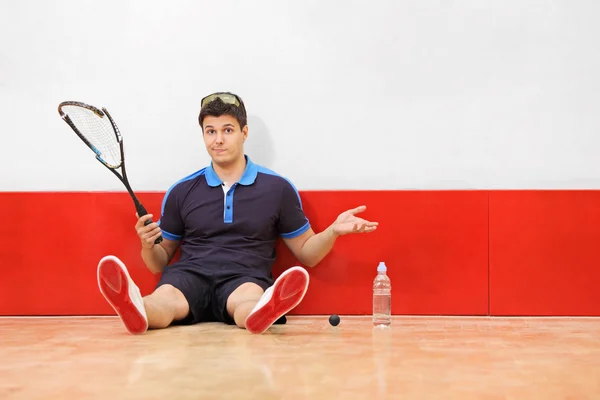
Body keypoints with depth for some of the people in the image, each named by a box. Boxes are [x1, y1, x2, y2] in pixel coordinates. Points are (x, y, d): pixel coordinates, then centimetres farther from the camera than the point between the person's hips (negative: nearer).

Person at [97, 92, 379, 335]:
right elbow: (159, 263, 22)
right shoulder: (181, 192, 16)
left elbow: (306, 253, 18)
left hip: (245, 279, -1)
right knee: (165, 297, -35)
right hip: (189, 275, 1)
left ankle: (262, 312, -71)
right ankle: (136, 309, -67)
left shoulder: (278, 188, 12)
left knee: (249, 298, -38)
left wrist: (333, 231, -3)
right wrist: (148, 245, -2)